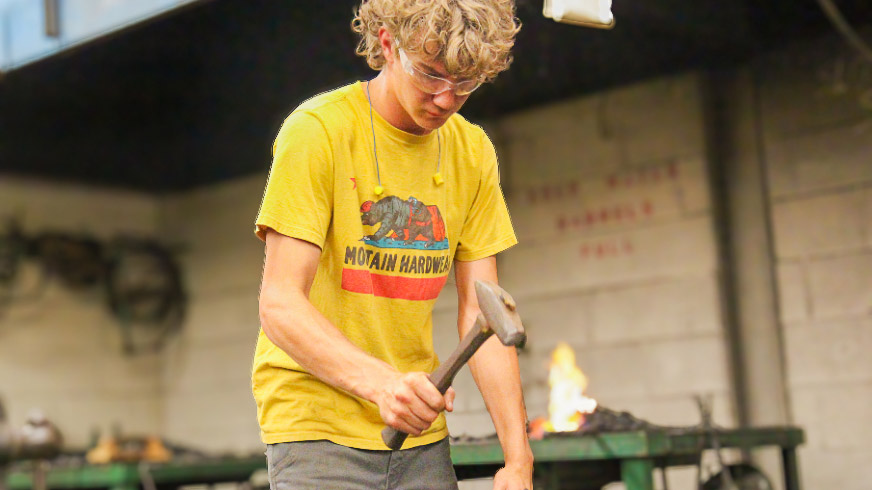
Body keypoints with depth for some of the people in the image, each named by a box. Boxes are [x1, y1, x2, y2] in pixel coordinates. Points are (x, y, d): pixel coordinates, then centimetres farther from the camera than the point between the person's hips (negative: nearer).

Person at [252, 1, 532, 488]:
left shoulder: (473, 152, 5)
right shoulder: (317, 131, -12)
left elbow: (479, 312, 3)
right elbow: (279, 305, -18)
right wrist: (381, 382, -34)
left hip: (420, 431, 5)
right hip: (318, 423, -5)